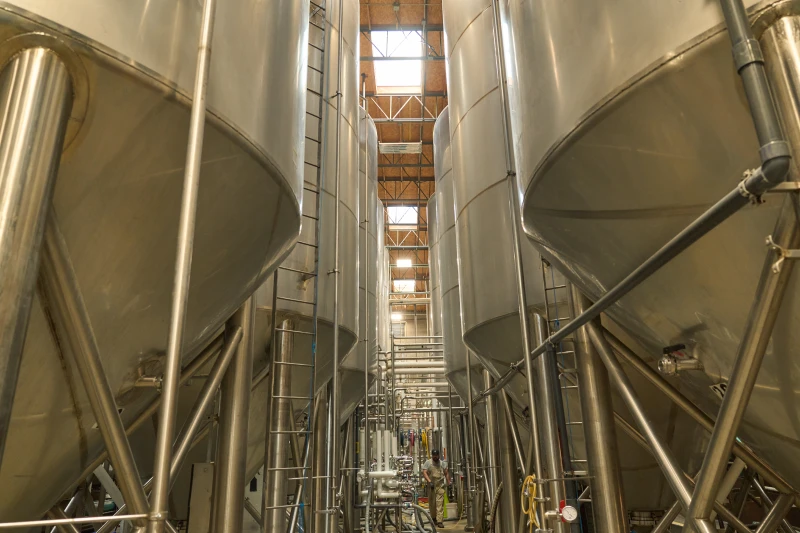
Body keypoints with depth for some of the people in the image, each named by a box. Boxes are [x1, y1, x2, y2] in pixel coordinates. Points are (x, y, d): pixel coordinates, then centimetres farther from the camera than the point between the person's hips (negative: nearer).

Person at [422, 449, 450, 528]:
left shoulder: (442, 463, 9)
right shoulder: (427, 463, 1)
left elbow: (446, 473, 11)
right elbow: (424, 473, -8)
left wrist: (448, 483, 3)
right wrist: (429, 481, -20)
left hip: (440, 486, 0)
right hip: (431, 486, 0)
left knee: (440, 503, -8)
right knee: (432, 503, 9)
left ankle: (440, 521, -10)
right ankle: (433, 518, 29)